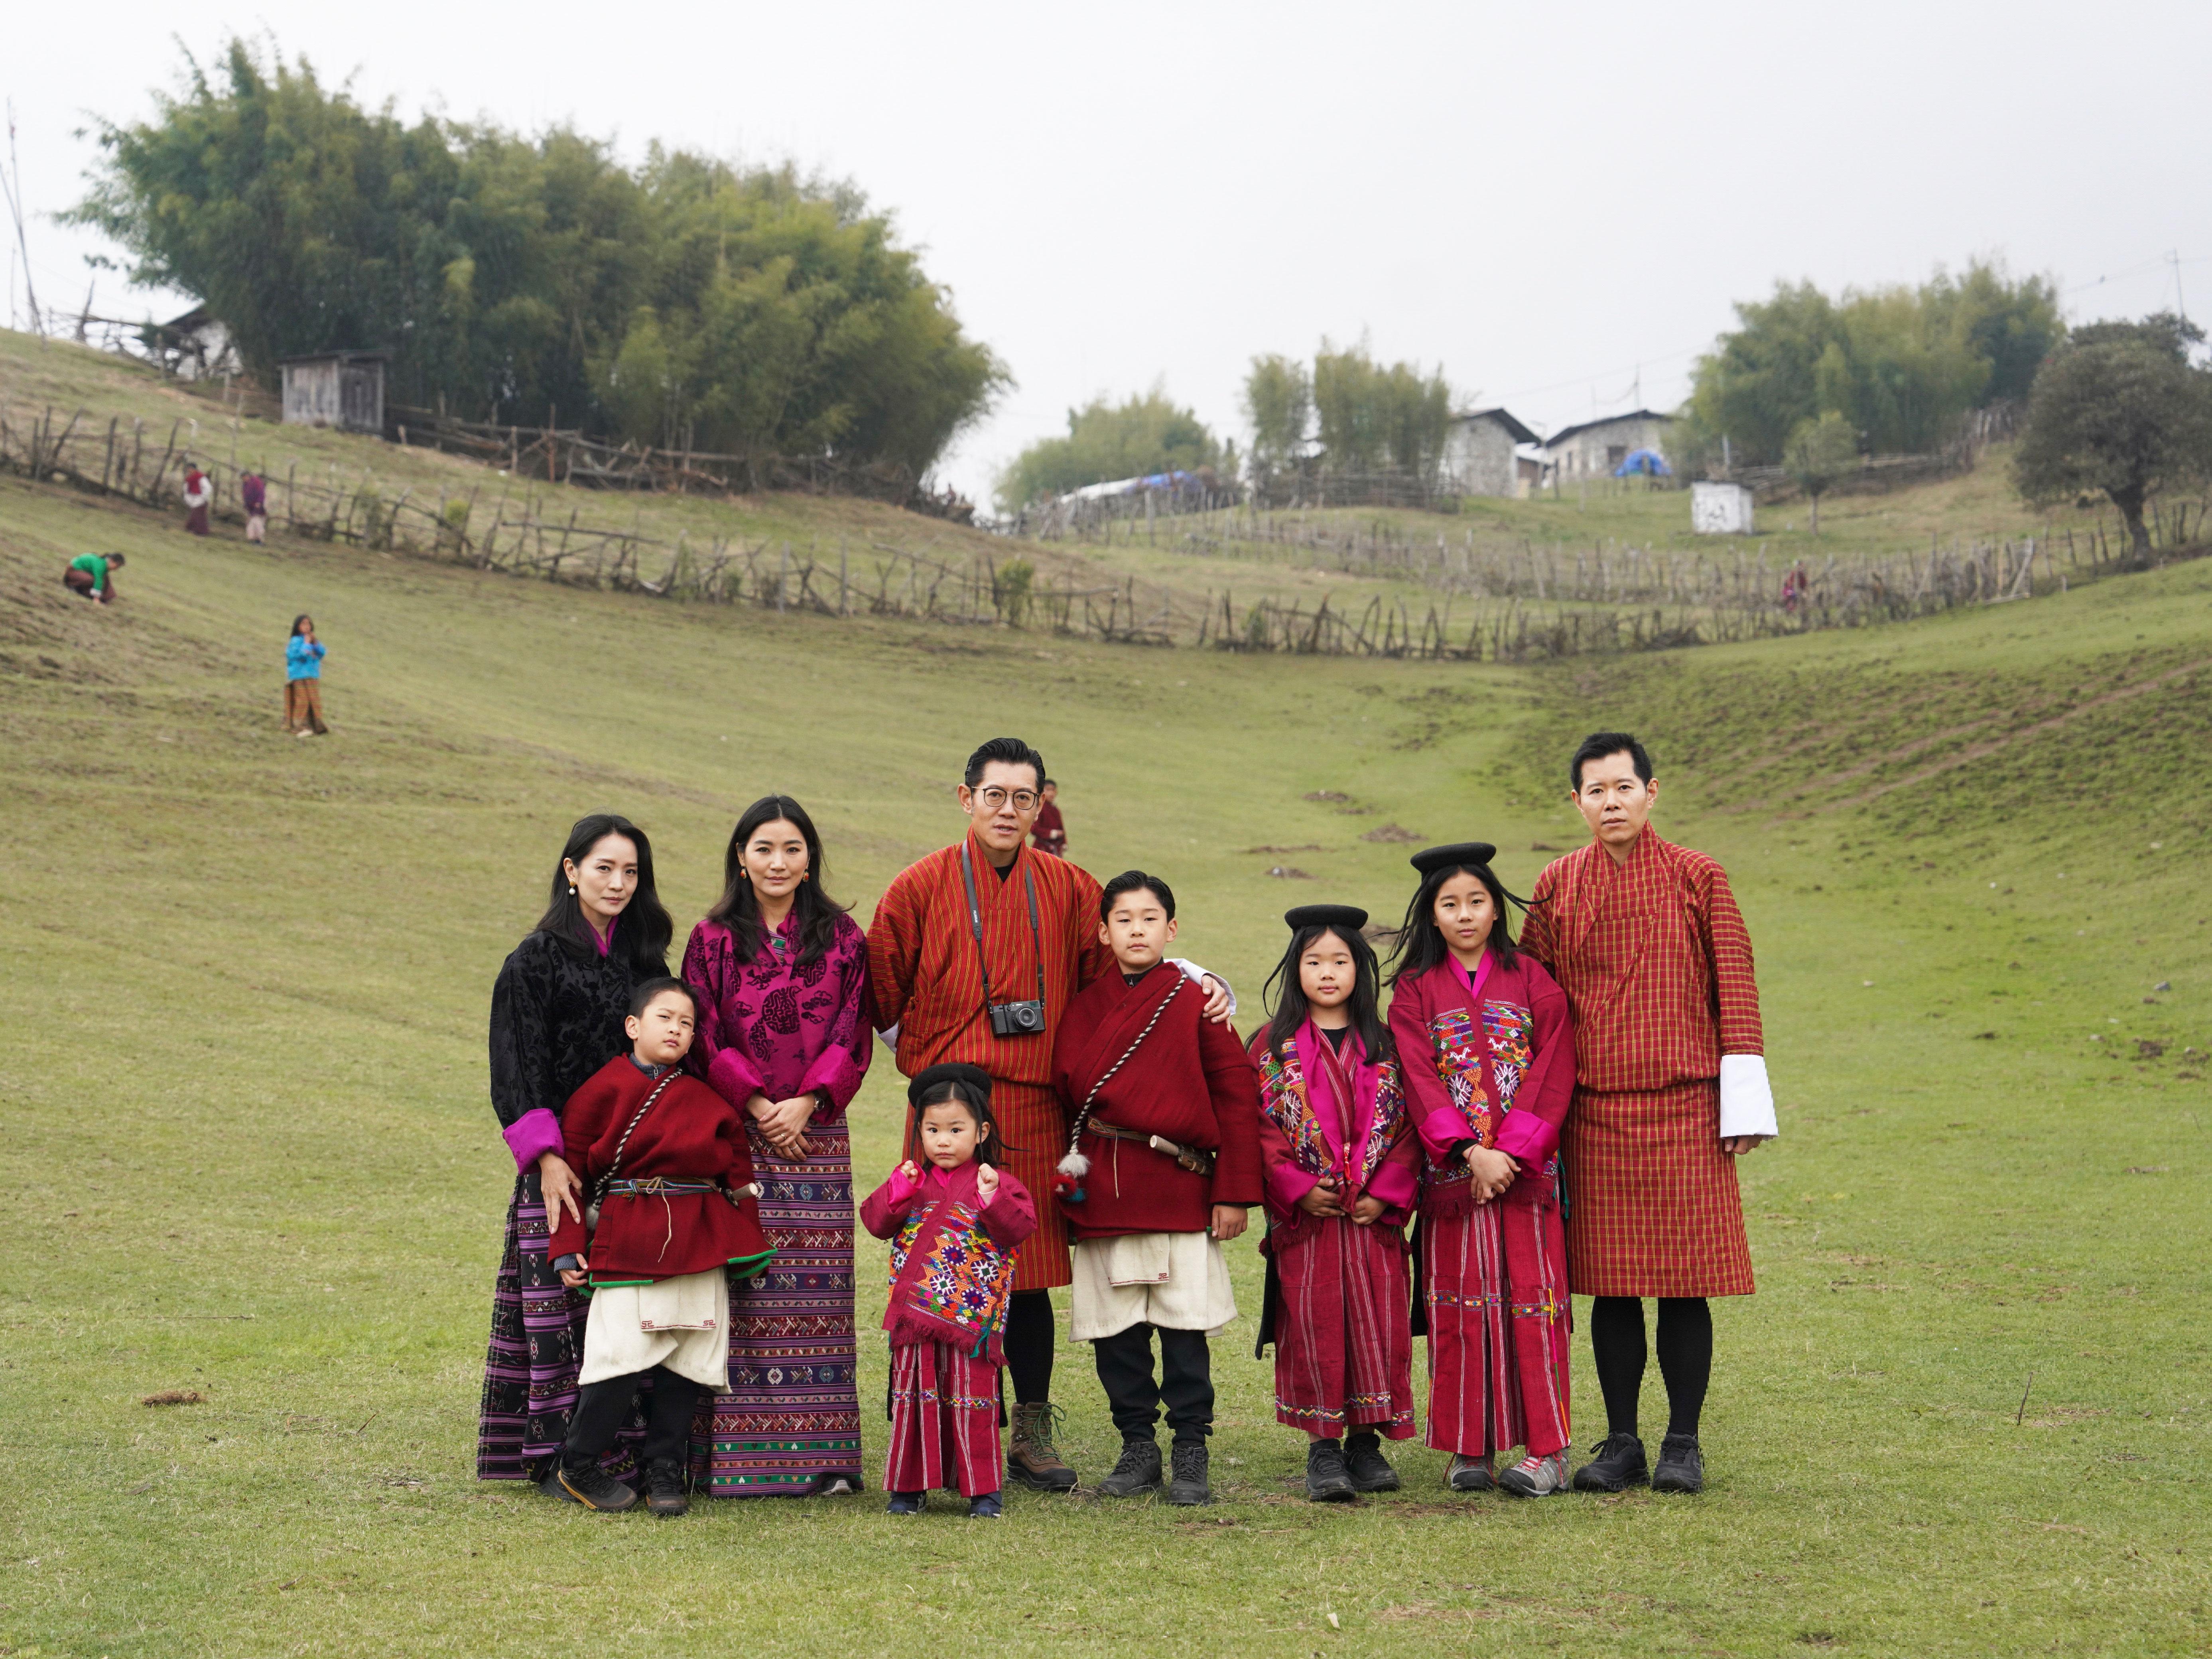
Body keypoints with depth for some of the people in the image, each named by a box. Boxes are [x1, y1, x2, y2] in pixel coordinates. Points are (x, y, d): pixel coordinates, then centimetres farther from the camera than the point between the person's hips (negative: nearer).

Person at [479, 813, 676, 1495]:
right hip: (565, 1162, -5)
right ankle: (559, 1454, 1)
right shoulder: (536, 960, -4)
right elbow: (518, 1069, -7)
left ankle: (627, 1448, 9)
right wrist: (546, 1155, -17)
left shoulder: (644, 957, 12)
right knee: (564, 1300, -5)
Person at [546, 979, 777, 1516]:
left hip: (700, 1243, 4)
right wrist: (568, 1245, 0)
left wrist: (744, 1241, 10)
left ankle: (665, 1470, 17)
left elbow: (736, 1164, 19)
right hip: (627, 1241, -4)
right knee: (623, 1355, -12)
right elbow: (571, 1166, 3)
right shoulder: (605, 1089, 1)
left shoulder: (705, 1101, 11)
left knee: (688, 1360, 4)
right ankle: (579, 1465, 5)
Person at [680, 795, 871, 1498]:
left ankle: (820, 1455, 3)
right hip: (735, 1134, -1)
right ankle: (736, 1455, -2)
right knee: (740, 1290, -5)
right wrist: (759, 1106, -10)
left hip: (818, 1135, 1)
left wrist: (806, 1102, -9)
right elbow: (707, 1039, 1)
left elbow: (852, 1035, 4)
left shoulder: (842, 938, 9)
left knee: (816, 1291, 0)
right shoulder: (713, 940, 6)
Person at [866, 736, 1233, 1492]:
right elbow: (881, 990, 8)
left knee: (1029, 1271, 6)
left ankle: (1032, 1435, 16)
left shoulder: (1067, 889, 9)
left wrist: (1202, 983, 1)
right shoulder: (920, 887, 2)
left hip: (1034, 1110, 2)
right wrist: (928, 1057, 7)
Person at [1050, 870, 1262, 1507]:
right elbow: (1063, 1092, 14)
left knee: (1184, 1328, -2)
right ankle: (1138, 1448, 19)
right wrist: (1069, 1171, 3)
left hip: (1180, 1191, -3)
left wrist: (1235, 1191, -5)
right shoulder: (1084, 1008, 9)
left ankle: (1190, 1455, 9)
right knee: (1115, 1331, 6)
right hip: (1102, 1191, 3)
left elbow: (1238, 1096, -1)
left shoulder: (1195, 1003, 0)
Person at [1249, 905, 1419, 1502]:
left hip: (1375, 1215, 1)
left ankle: (1366, 1441, 13)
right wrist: (1297, 1187, -12)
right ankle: (1323, 1448, 7)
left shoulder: (1384, 1048, 7)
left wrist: (1386, 1194, -8)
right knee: (1314, 1326, -1)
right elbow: (1259, 1126, -1)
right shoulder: (1275, 1048, 4)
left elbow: (1408, 1124, 4)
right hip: (1305, 1218, -1)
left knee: (1377, 1322, 2)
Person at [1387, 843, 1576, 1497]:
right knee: (1460, 1305, 1)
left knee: (1532, 1300, -5)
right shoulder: (1415, 991, 7)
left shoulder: (1531, 980, 7)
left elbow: (1553, 1074, -1)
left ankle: (1548, 1449, -3)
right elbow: (1421, 1082, -3)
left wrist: (1512, 1150, -12)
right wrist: (1471, 1151, -16)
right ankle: (1471, 1449, 7)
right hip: (1452, 1171, 1)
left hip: (1527, 1167, -1)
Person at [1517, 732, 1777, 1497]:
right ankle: (1621, 1442, 14)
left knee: (1686, 1280, 0)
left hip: (1685, 1109, -2)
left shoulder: (1698, 878, 2)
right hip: (1594, 1112, 2)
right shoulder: (1557, 887, 7)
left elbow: (1735, 990, 2)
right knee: (1610, 1281, 5)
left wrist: (1743, 1106, -3)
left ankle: (1683, 1443, 10)